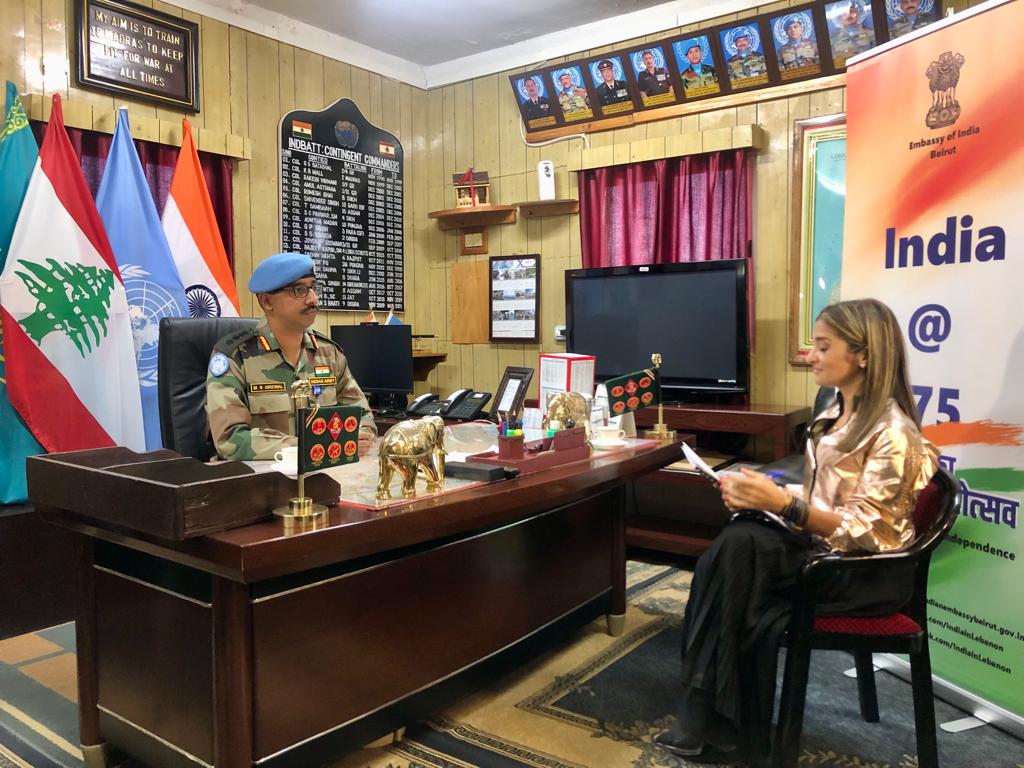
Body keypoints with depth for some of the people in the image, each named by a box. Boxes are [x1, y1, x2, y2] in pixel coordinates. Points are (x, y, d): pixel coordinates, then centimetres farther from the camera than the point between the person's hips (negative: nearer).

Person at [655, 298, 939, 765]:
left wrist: (783, 505, -32)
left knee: (739, 548, -28)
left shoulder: (891, 432, -17)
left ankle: (711, 720, -10)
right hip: (825, 546, 8)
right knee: (739, 538, -22)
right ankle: (709, 718, -14)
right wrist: (762, 496, -5)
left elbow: (864, 530, -21)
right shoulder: (837, 415, 10)